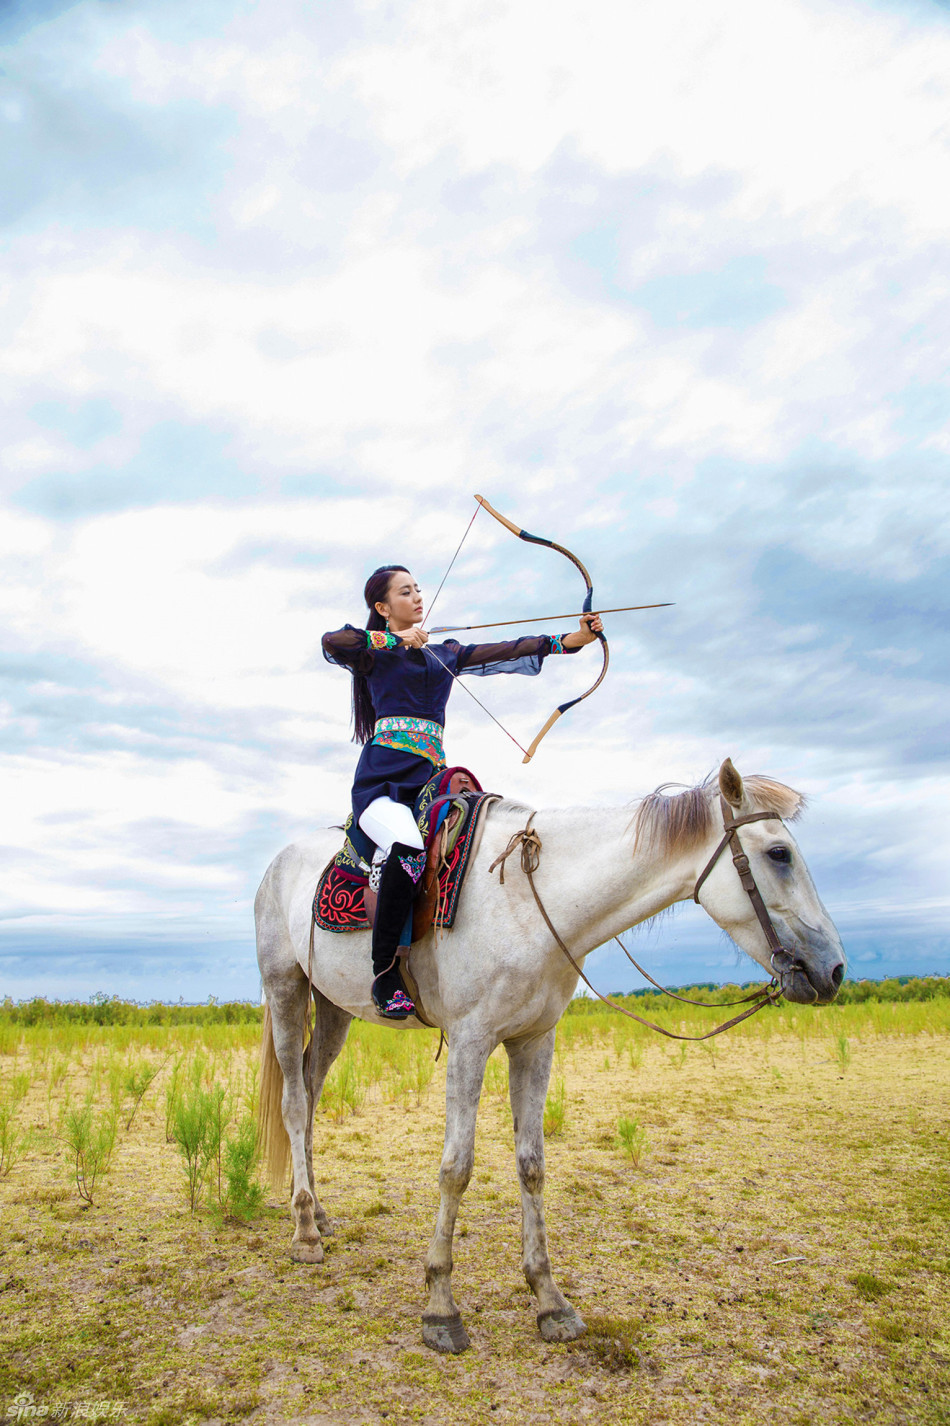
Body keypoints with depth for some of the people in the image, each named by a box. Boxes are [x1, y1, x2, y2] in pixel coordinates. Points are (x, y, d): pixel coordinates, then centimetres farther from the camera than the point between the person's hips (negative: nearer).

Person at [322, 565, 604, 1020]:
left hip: (431, 777, 5)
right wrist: (396, 639, -5)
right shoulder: (375, 649, 12)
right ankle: (384, 974, -22)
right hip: (383, 777, -5)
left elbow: (506, 652, 13)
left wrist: (572, 639, 1)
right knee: (407, 850, -34)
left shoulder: (445, 653, 25)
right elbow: (331, 642, -11)